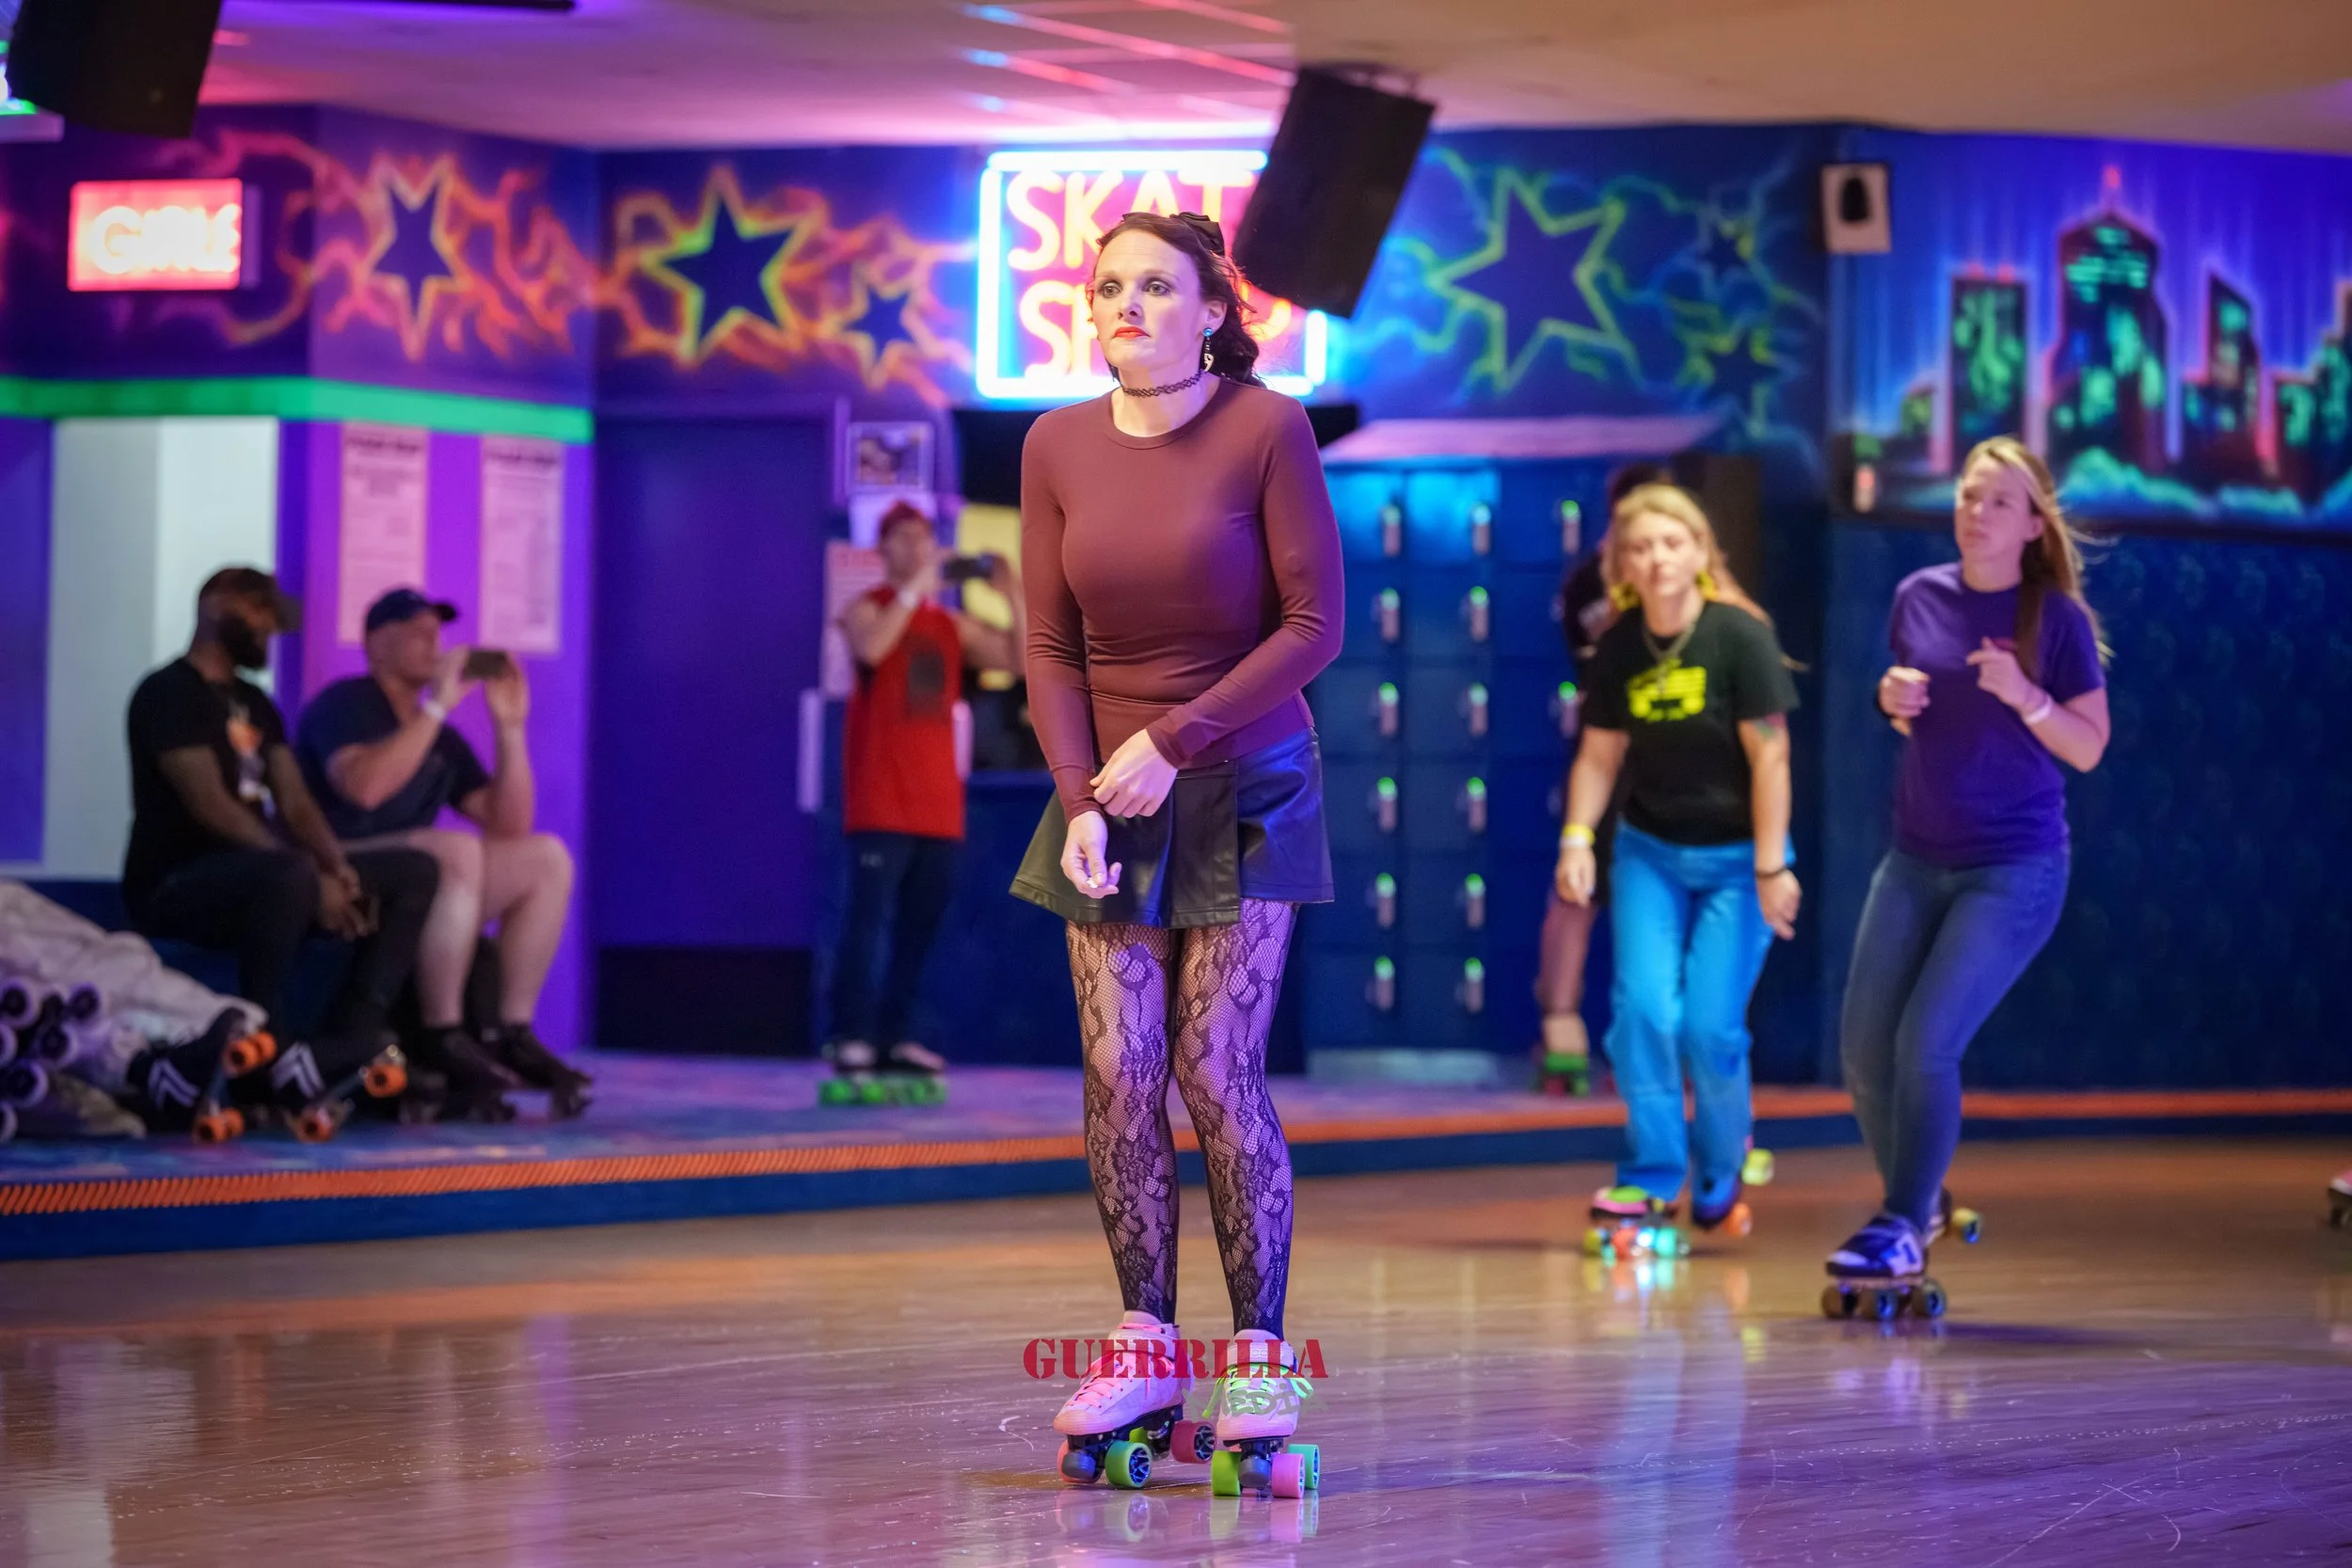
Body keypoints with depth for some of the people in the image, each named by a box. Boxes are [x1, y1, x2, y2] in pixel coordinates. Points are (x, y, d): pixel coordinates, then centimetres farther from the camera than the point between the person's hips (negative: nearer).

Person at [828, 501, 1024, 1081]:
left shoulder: (952, 625, 17)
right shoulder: (867, 609, -1)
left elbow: (1019, 659, 10)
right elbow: (869, 648, -25)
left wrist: (1015, 599, -2)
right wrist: (915, 588, -22)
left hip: (938, 803, 7)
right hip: (881, 803, -6)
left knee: (920, 925, 7)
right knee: (867, 918, -12)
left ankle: (896, 1035, 12)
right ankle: (851, 1037, -14)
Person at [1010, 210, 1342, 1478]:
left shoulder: (1266, 431, -11)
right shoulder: (1059, 447, 1)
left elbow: (1314, 626, -12)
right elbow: (1052, 650, 3)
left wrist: (1175, 741, -16)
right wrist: (1078, 799, -9)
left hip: (1241, 790, -4)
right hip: (1110, 792, 4)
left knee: (1216, 1072, -8)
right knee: (1117, 1076, -1)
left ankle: (1262, 1355, 1)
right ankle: (1146, 1347, 9)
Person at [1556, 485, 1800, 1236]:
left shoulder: (1740, 636, -16)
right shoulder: (1618, 649, -4)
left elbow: (1769, 755, -15)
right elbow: (1599, 754, 5)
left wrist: (1771, 866, -16)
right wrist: (1577, 837, -9)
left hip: (1733, 855, -3)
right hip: (1650, 849, 3)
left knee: (1710, 1026, -6)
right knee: (1643, 1007, -11)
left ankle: (1720, 1167, 20)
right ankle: (1651, 1175, 1)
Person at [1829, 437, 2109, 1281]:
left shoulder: (2057, 619, -9)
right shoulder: (1920, 597, 3)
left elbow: (2089, 748, -7)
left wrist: (2026, 696, -23)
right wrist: (1893, 700, -5)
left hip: (2014, 869, -5)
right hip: (1916, 861, 5)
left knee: (1927, 1043, -14)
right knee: (1862, 1047, 3)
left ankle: (1902, 1229, 0)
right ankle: (1917, 1199, 26)